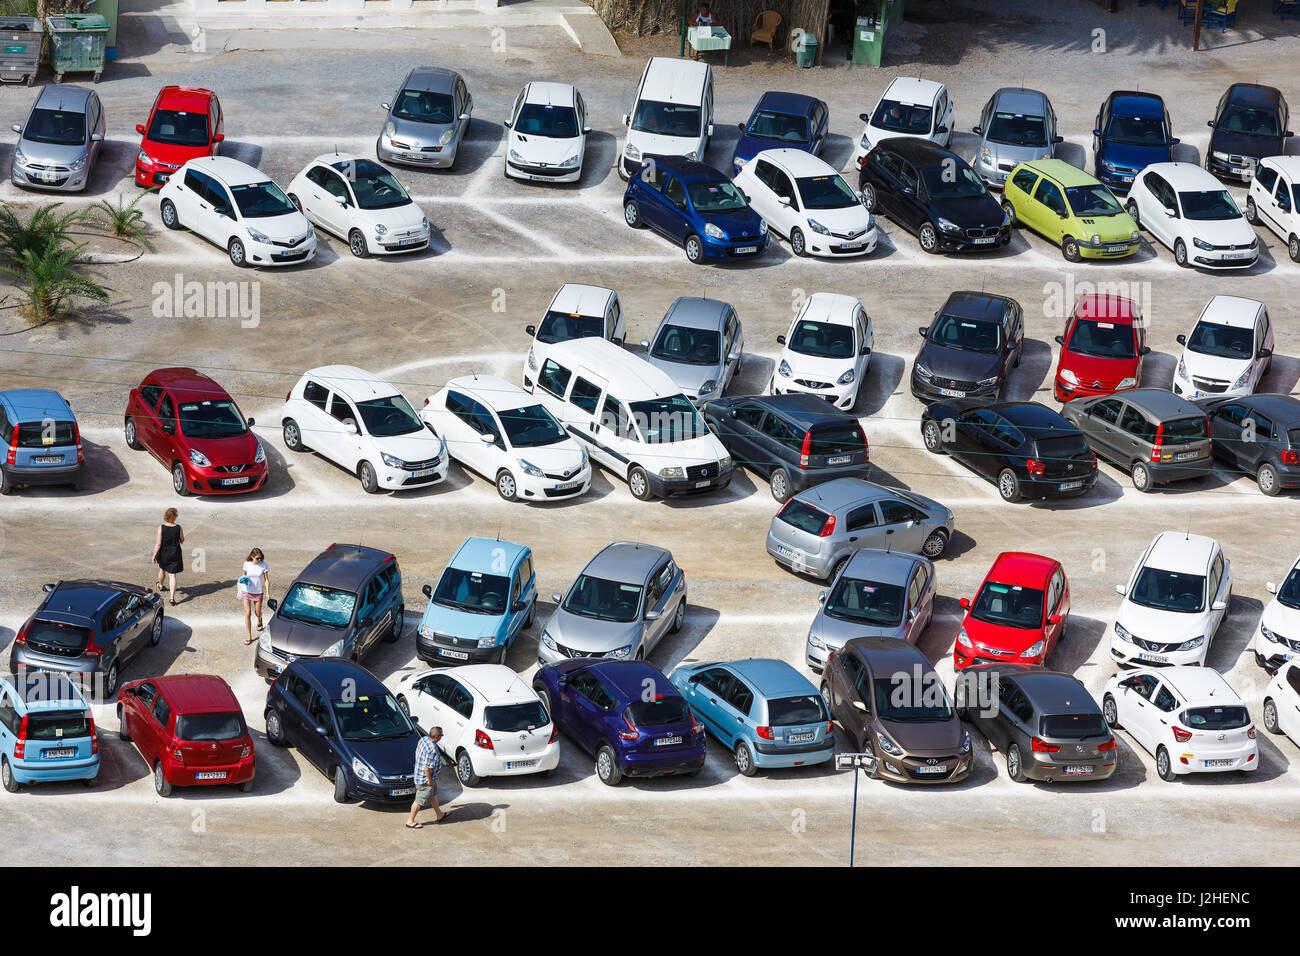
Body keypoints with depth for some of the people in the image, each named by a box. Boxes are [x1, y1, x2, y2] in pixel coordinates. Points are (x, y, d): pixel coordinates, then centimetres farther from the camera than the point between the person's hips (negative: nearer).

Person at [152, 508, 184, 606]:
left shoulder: (161, 528, -18)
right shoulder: (178, 528, -13)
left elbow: (158, 544, -17)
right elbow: (182, 540, 2)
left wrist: (154, 555, -7)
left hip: (163, 554, 0)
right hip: (174, 554, 0)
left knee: (162, 569, 29)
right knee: (172, 575, 4)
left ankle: (160, 586, 55)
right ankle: (172, 597, -5)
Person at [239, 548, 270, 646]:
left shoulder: (263, 565, -11)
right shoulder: (247, 564, -7)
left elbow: (267, 581, -6)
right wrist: (243, 579, -12)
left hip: (258, 593, 0)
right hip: (247, 592, 0)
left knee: (258, 613, 13)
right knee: (247, 614, -6)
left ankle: (259, 622, 51)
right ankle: (249, 636, 2)